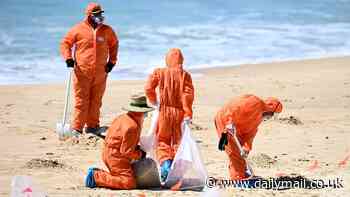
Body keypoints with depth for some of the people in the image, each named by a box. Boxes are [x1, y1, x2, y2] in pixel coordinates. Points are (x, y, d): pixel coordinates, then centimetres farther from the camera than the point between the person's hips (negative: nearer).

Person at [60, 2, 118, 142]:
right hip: (82, 73, -3)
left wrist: (112, 61, 13)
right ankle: (76, 130, 0)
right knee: (81, 102, -4)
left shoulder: (107, 31, 5)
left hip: (100, 74, 3)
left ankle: (92, 127, 21)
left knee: (96, 102, 9)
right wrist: (68, 58, -9)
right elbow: (65, 43, 5)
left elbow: (114, 44, 21)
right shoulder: (78, 30, -3)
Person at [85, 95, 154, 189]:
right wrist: (140, 154, -3)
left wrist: (136, 147, 14)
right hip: (116, 157, -10)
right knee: (129, 183, -15)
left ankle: (97, 173, 7)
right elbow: (126, 151, -20)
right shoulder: (132, 127, -22)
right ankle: (96, 177, -16)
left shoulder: (123, 118, 9)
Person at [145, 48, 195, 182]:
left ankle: (165, 165, -18)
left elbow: (148, 88, -7)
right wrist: (188, 114, -7)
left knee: (162, 141, 7)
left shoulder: (159, 73, -1)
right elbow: (188, 94, -9)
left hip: (164, 111, 0)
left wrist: (154, 102, 10)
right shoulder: (185, 75, -2)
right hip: (180, 112, 0)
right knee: (178, 142, 12)